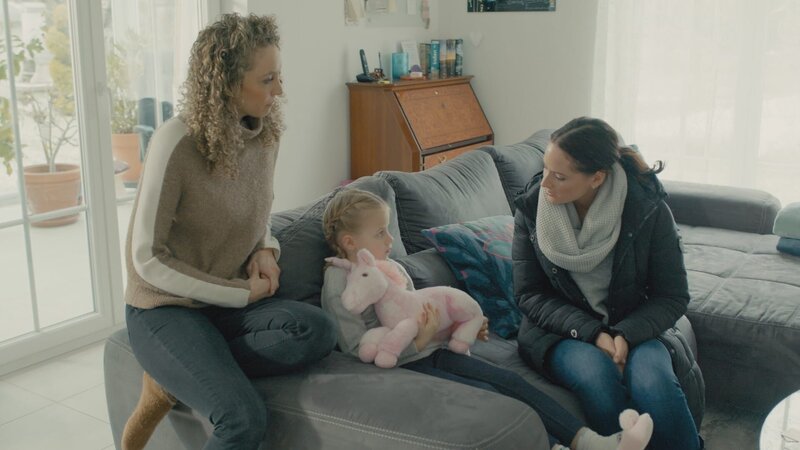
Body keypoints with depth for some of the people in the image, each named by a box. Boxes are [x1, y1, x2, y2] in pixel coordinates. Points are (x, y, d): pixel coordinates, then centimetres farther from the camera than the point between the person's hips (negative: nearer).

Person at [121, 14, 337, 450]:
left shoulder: (265, 134, 0)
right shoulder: (177, 142, -19)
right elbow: (148, 259, -15)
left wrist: (265, 250, -5)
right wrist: (241, 293, -15)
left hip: (232, 301, 7)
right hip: (164, 308, -6)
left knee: (317, 331, -26)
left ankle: (174, 380, -10)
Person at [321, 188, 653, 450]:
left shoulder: (393, 268, 13)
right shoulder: (339, 286, -13)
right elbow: (359, 352, -19)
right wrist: (419, 342, -24)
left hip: (430, 353, 7)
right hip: (401, 368, -7)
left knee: (509, 381, -10)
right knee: (486, 393, -23)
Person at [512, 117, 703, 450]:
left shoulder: (648, 210, -12)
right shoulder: (532, 207, -9)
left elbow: (672, 296, -4)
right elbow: (529, 295, -5)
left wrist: (625, 335, -22)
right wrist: (591, 333, -19)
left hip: (629, 327, 0)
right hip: (559, 330, 0)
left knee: (654, 384, -31)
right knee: (598, 376, -32)